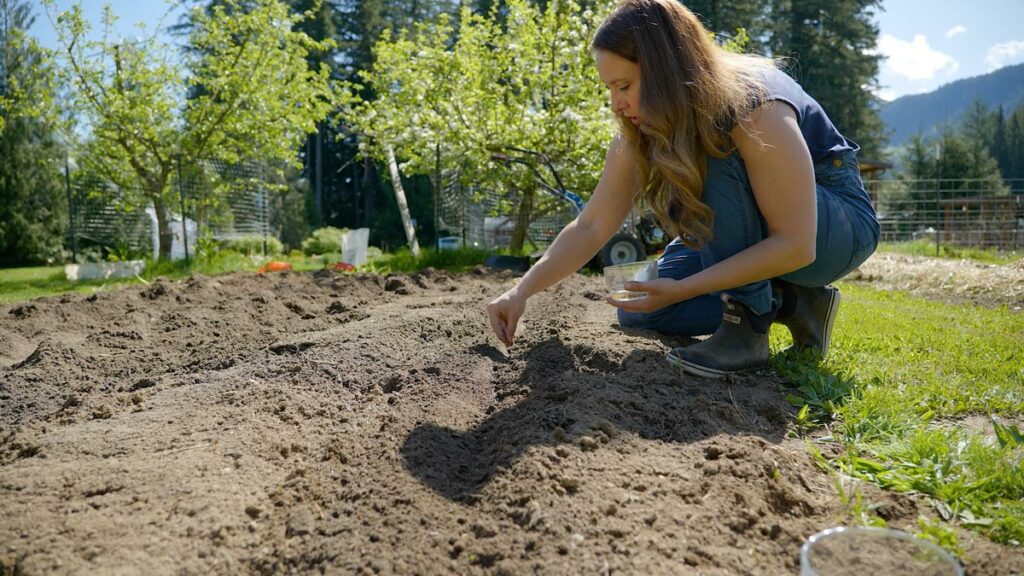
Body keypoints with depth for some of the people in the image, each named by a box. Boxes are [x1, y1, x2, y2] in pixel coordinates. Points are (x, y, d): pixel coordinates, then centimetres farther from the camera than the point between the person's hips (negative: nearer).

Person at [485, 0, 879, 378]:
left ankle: (748, 326, -22)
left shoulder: (755, 107, -32)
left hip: (840, 225, -6)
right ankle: (791, 302, 1)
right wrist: (522, 291, -23)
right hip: (755, 232, 7)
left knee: (715, 161, -34)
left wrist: (681, 290, -37)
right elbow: (592, 225, -12)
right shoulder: (641, 132, -13)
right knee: (640, 310, -7)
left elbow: (794, 244, -32)